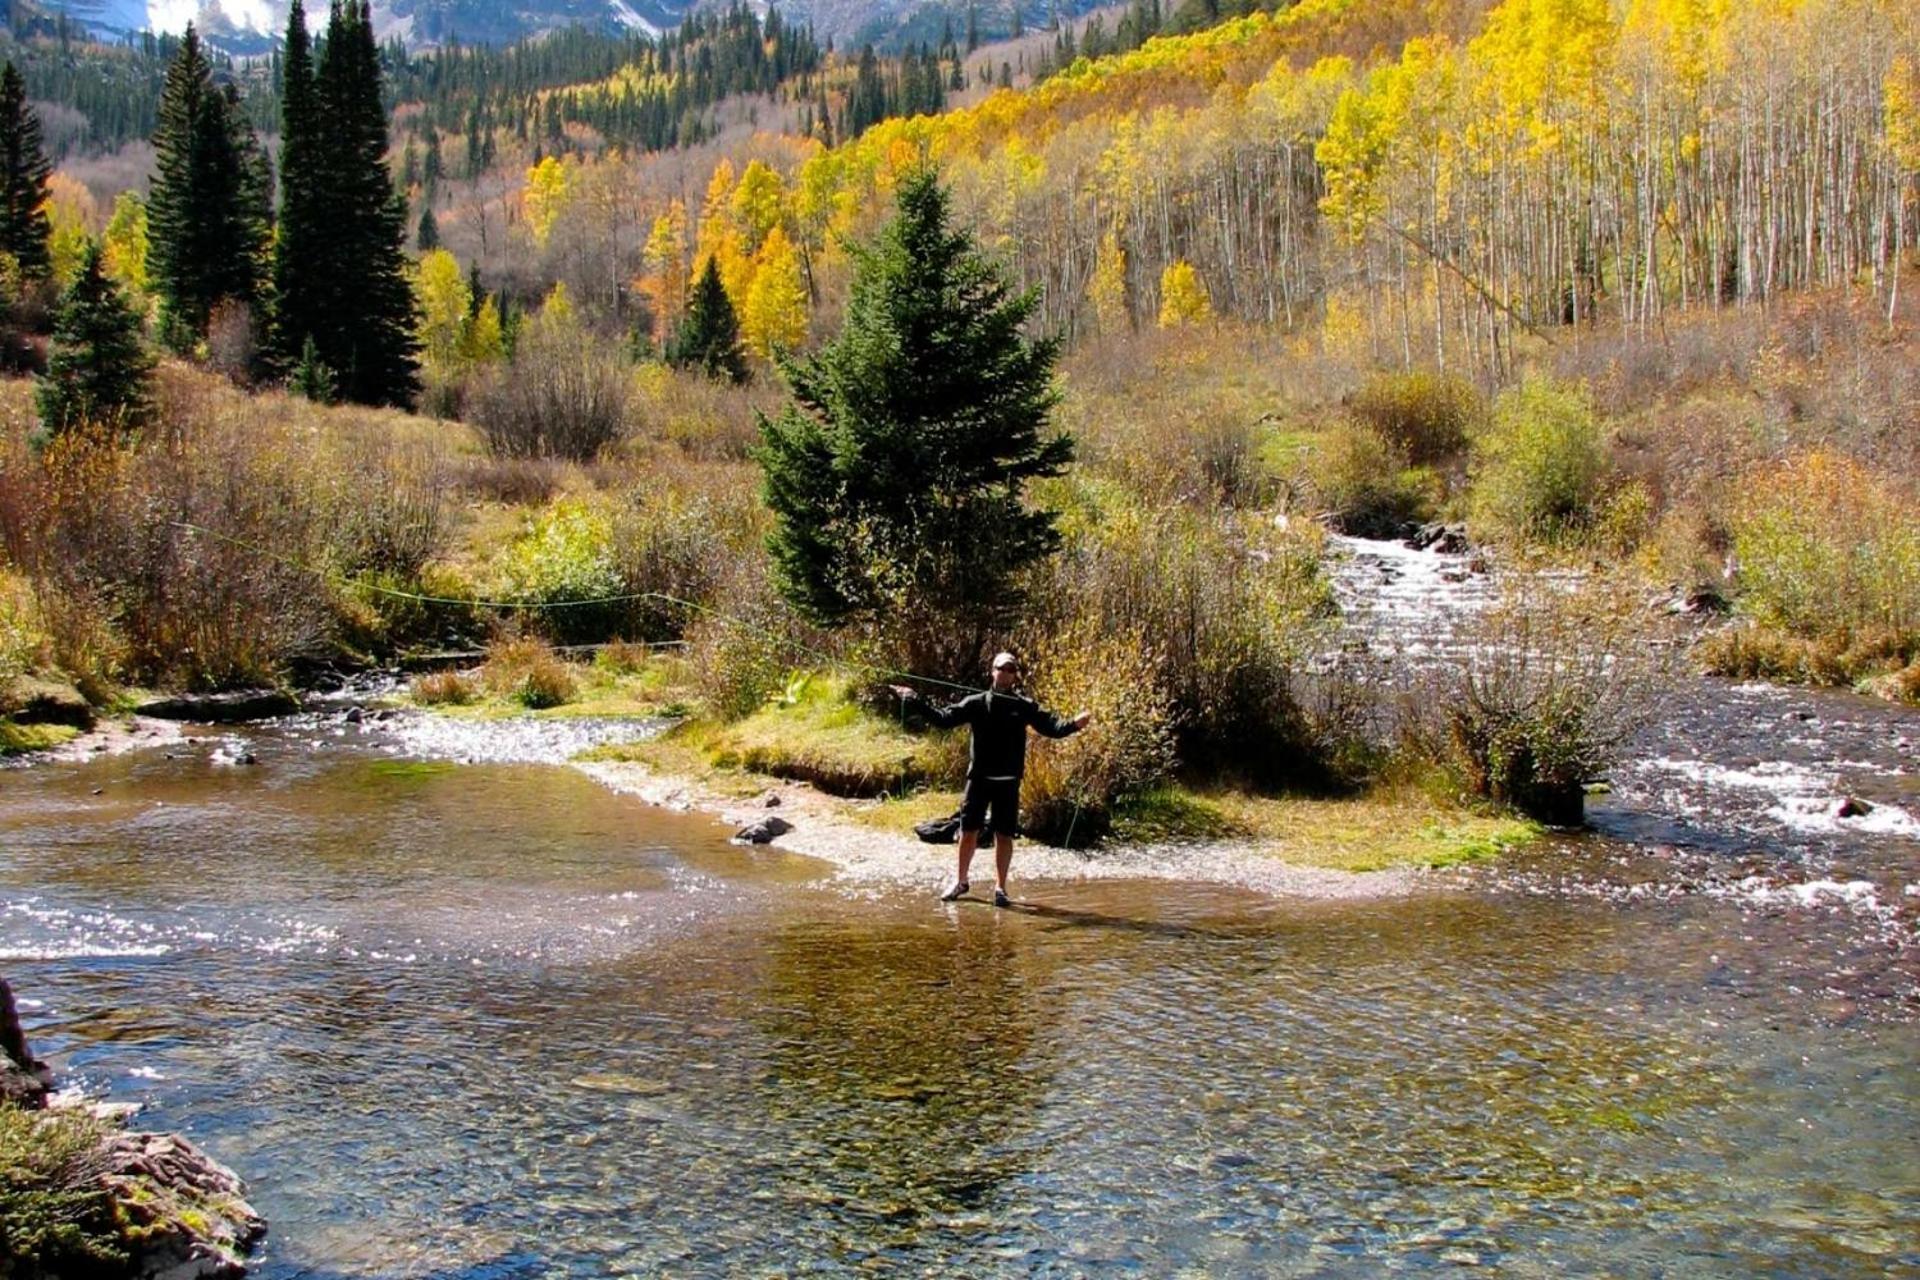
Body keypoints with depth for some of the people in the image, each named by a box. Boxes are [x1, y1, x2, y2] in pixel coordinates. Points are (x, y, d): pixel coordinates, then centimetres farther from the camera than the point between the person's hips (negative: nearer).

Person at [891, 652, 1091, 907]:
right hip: (978, 778, 0)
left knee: (1004, 836, 3)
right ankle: (960, 881, 23)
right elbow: (944, 719, 0)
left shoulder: (1025, 706, 2)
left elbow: (1051, 727, -6)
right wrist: (916, 700, -8)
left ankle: (1000, 888, 15)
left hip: (1008, 781, 0)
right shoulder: (976, 703, 3)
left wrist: (1074, 724, -26)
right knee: (968, 831, 6)